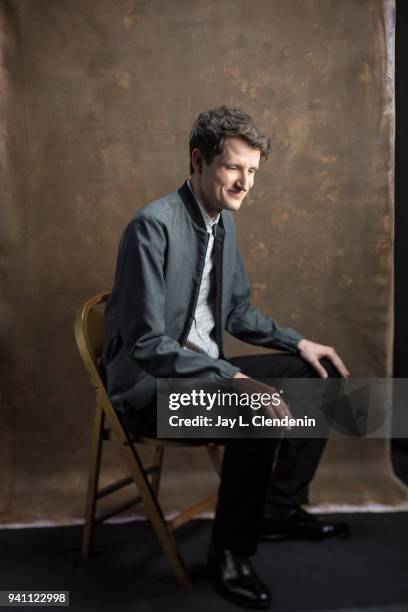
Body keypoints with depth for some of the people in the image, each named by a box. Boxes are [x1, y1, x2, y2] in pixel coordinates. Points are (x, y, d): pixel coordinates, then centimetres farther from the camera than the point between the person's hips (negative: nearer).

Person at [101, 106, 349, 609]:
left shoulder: (224, 221, 5)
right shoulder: (154, 225, -21)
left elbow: (239, 312, 16)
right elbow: (147, 345, -26)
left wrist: (299, 343, 4)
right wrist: (235, 380, -30)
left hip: (205, 370, 9)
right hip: (151, 387, -9)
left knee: (320, 373, 7)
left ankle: (282, 506, 20)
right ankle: (228, 556, -7)